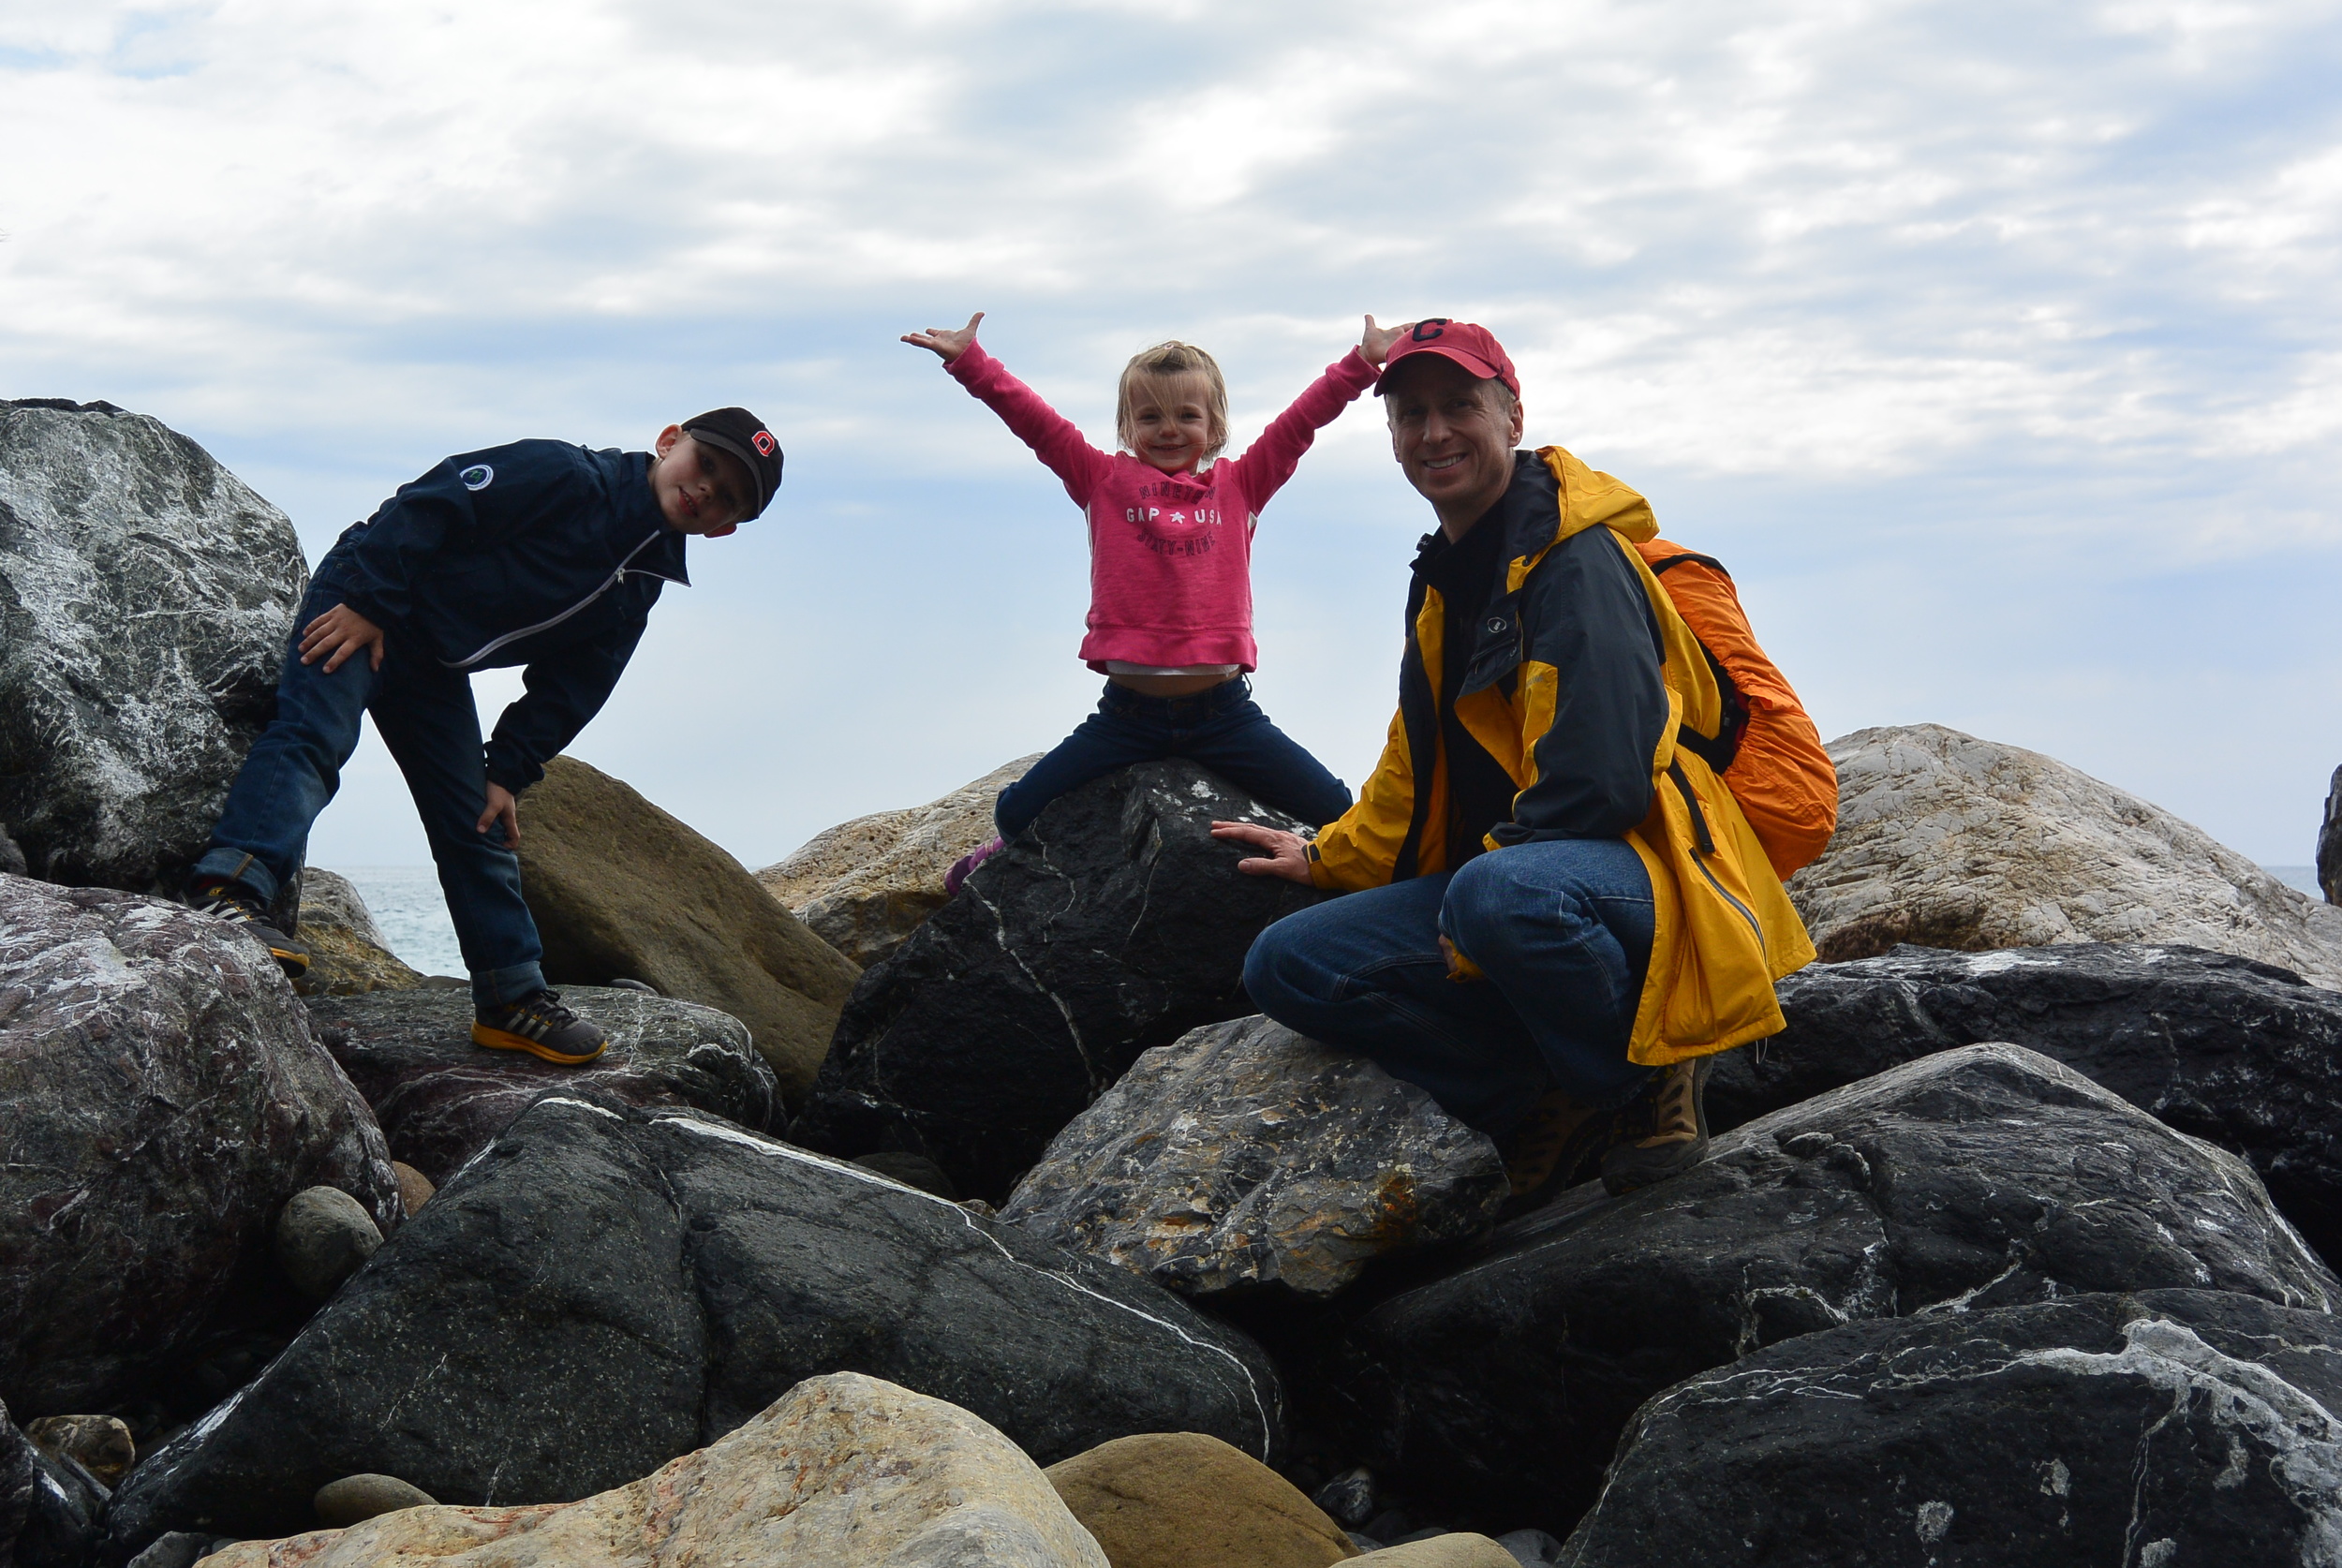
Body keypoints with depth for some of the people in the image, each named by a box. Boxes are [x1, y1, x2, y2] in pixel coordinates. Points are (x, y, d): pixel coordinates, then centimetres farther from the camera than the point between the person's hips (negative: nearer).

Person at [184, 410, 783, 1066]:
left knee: (479, 827, 8)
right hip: (362, 609, -8)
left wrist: (509, 772, -1)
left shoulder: (638, 592, 8)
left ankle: (514, 1001, 15)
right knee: (314, 736, -31)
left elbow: (567, 689, 8)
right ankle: (233, 887, -49)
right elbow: (427, 505, -20)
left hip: (437, 671, 8)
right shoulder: (566, 476, -15)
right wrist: (366, 602, -25)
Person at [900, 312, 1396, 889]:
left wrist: (1362, 362, 1)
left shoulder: (1240, 485, 11)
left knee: (1343, 815, -7)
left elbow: (1300, 420, 8)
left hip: (1223, 711, 0)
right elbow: (1035, 420, 5)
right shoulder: (1104, 480, 9)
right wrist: (969, 361, 0)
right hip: (1128, 711, 0)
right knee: (1015, 812, -2)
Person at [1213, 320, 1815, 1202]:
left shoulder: (1576, 558, -13)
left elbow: (1601, 783, -22)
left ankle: (1644, 1075, -13)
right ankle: (1551, 1105, -8)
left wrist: (1471, 924, -17)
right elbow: (1419, 778, 30)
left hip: (1641, 872, -9)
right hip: (1499, 871, 9)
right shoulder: (1444, 581, 17)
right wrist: (1323, 858, 27)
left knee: (1497, 895, -42)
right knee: (1286, 967, -4)